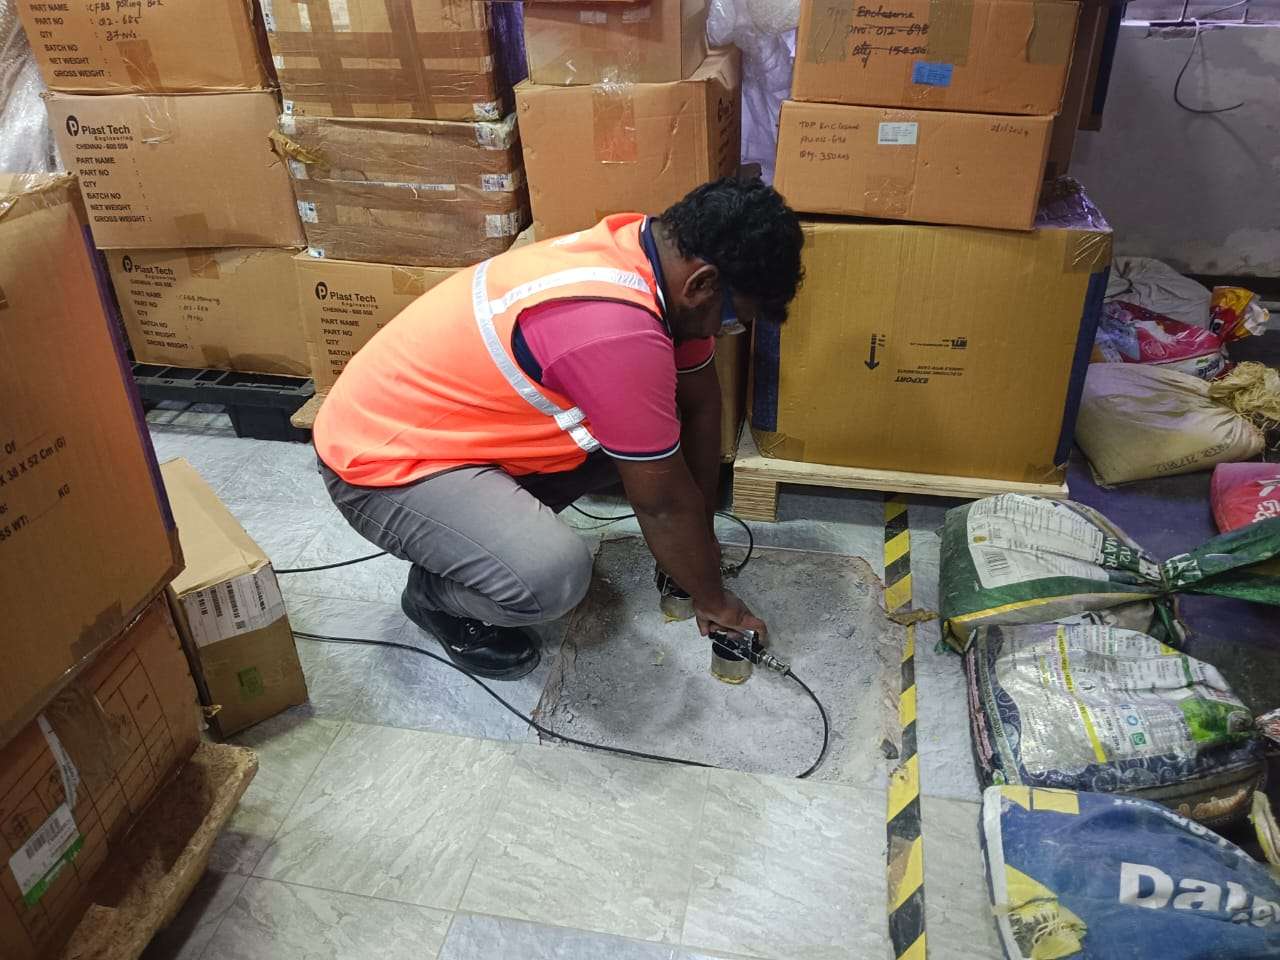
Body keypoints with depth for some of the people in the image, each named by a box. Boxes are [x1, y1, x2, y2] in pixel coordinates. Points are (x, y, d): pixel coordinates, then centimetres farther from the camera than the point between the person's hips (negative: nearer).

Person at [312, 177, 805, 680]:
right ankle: (434, 595, 3)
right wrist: (712, 598, -4)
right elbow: (663, 502, -21)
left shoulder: (645, 247, -6)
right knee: (553, 576, -29)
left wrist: (701, 535, 11)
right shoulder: (616, 329, -34)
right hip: (382, 459, -9)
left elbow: (699, 399, 6)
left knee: (639, 430, 3)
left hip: (446, 420, 9)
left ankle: (501, 524, 16)